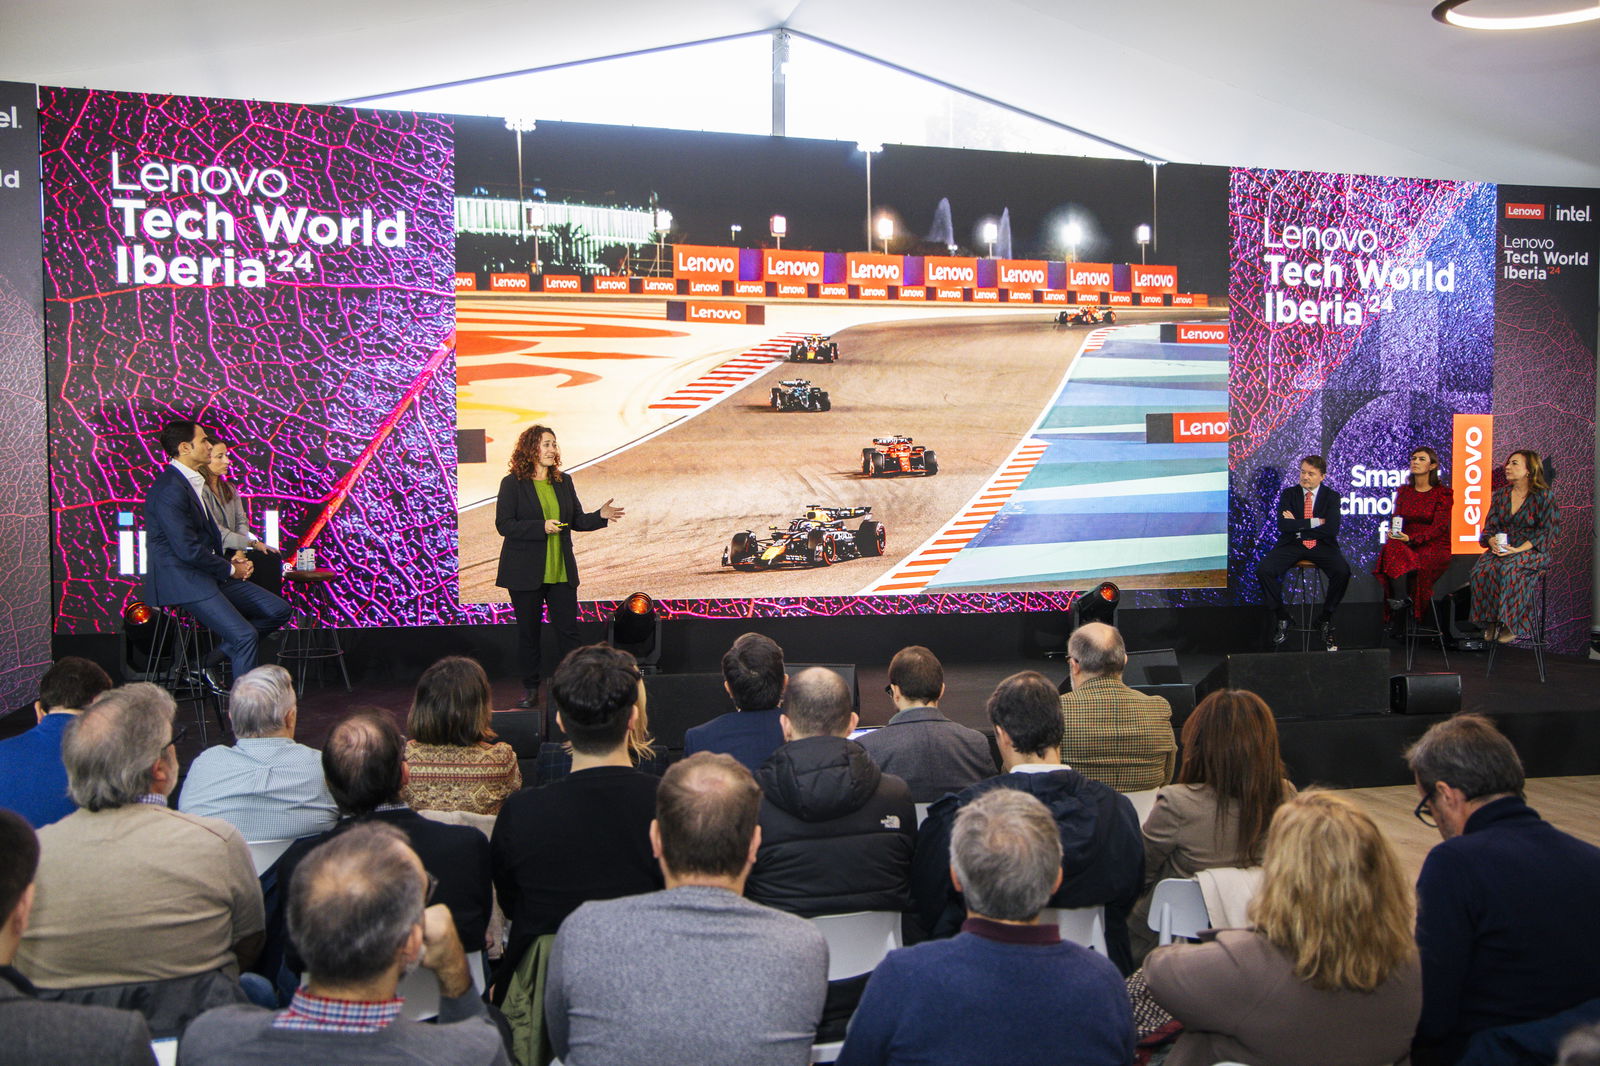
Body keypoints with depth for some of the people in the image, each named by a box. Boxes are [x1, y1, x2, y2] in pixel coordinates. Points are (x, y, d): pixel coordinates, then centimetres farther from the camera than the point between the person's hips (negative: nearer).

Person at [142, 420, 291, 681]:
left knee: (279, 610, 5)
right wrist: (230, 569, -9)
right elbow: (188, 550, -21)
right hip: (182, 581, -10)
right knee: (245, 636, -22)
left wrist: (230, 561, 5)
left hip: (210, 574, 10)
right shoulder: (169, 490, -17)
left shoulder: (192, 483, 15)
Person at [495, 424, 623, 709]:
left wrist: (600, 516, -7)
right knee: (528, 631, 7)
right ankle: (530, 689, 20)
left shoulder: (564, 481, 9)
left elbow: (576, 520, 12)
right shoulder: (512, 483, -5)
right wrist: (541, 527, -21)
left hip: (561, 571, 4)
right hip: (525, 572, -3)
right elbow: (504, 525, -11)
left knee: (568, 629, 1)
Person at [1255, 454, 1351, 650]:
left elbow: (1332, 529, -11)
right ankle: (1281, 617, -5)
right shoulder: (1288, 494, 7)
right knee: (1263, 570, -26)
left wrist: (1298, 526, -9)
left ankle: (1325, 619, -7)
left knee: (1342, 572, -30)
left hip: (1322, 546, -1)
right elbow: (1283, 525, -7)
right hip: (1292, 545, 1)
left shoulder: (1331, 497, 4)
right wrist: (1313, 522, -11)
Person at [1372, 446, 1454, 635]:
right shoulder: (1404, 491, 16)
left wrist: (1411, 539, -23)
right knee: (1392, 547, -33)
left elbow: (1439, 527, -9)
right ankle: (1401, 598, -41)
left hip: (1434, 547, -3)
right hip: (1406, 545, 3)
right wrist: (1393, 533, -15)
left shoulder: (1443, 492, 2)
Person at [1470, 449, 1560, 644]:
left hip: (1532, 551, -4)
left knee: (1507, 569, -36)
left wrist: (1518, 549, -18)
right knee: (1482, 569, -28)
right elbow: (1490, 526, 13)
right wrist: (1492, 542, -12)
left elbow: (1547, 532, -6)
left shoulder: (1544, 496, -2)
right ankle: (1491, 621, -20)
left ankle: (1512, 624, -24)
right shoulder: (1500, 494, 14)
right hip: (1501, 549, 4)